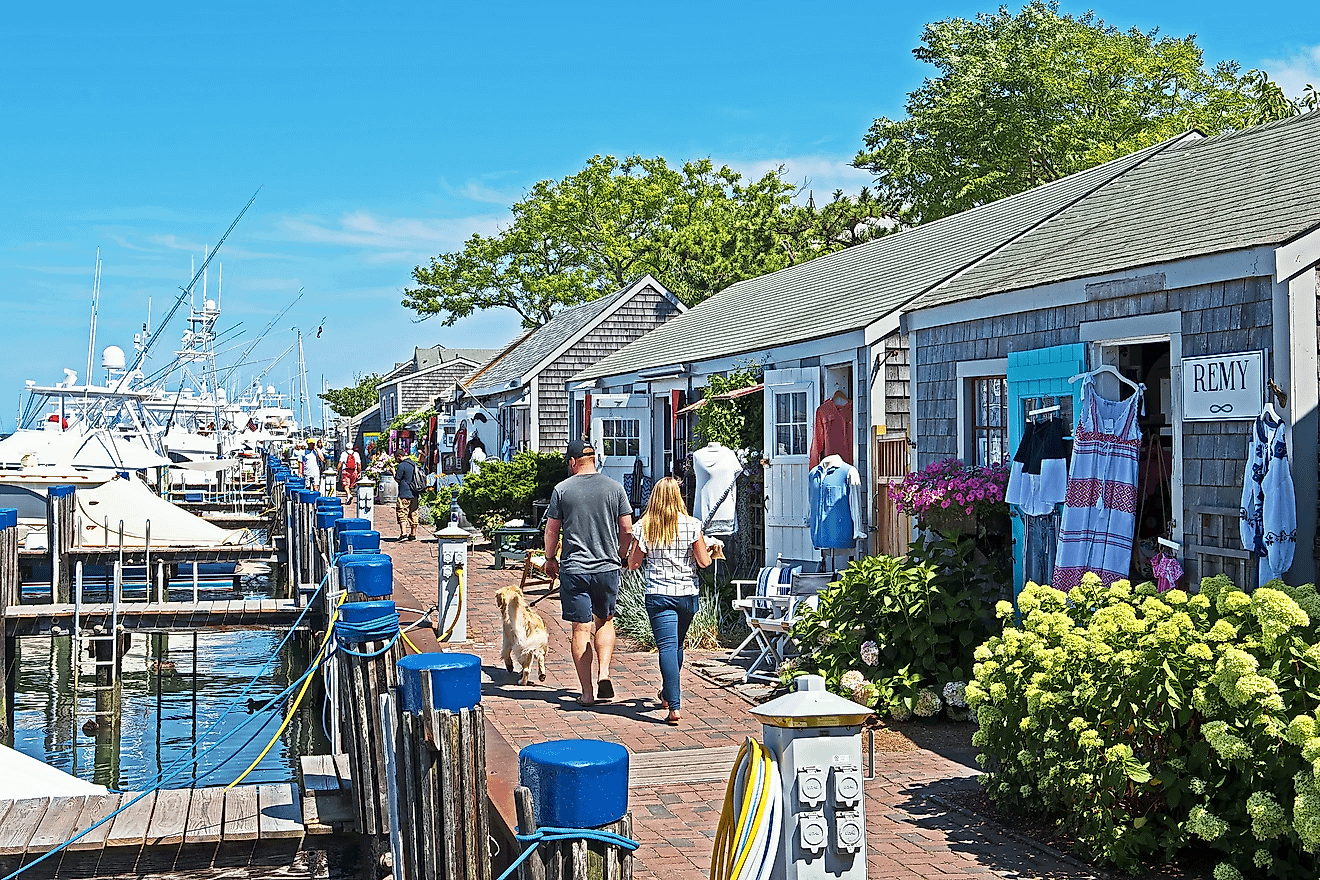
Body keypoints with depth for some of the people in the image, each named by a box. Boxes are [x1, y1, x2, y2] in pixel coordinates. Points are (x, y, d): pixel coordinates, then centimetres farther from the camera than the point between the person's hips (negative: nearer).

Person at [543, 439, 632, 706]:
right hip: (607, 568, 2)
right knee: (605, 621, 20)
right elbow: (627, 529, 5)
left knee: (581, 629, 3)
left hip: (574, 569, -2)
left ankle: (587, 691, 6)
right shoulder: (615, 488, 1)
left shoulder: (562, 490, -3)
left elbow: (551, 530, 1)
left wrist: (549, 558, 17)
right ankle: (604, 674, 3)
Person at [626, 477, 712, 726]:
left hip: (658, 595, -2)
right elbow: (704, 561, -2)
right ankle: (669, 693, 39)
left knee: (667, 647, -6)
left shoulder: (643, 527, -4)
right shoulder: (692, 525, -5)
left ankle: (674, 706, -16)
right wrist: (710, 549, 20)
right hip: (688, 594, 2)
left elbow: (633, 564, 0)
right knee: (677, 644, 20)